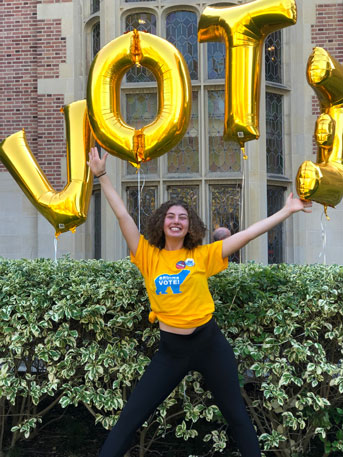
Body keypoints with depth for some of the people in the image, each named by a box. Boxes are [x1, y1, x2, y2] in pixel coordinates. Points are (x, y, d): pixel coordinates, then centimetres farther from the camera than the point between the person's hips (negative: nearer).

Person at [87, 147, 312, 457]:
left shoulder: (203, 256, -1)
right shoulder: (149, 257, 0)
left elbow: (249, 233, 0)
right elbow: (122, 215, -2)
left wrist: (288, 210, 1)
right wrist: (102, 175, -3)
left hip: (210, 343, 0)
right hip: (171, 349, 0)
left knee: (236, 413, 13)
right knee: (130, 417, 0)